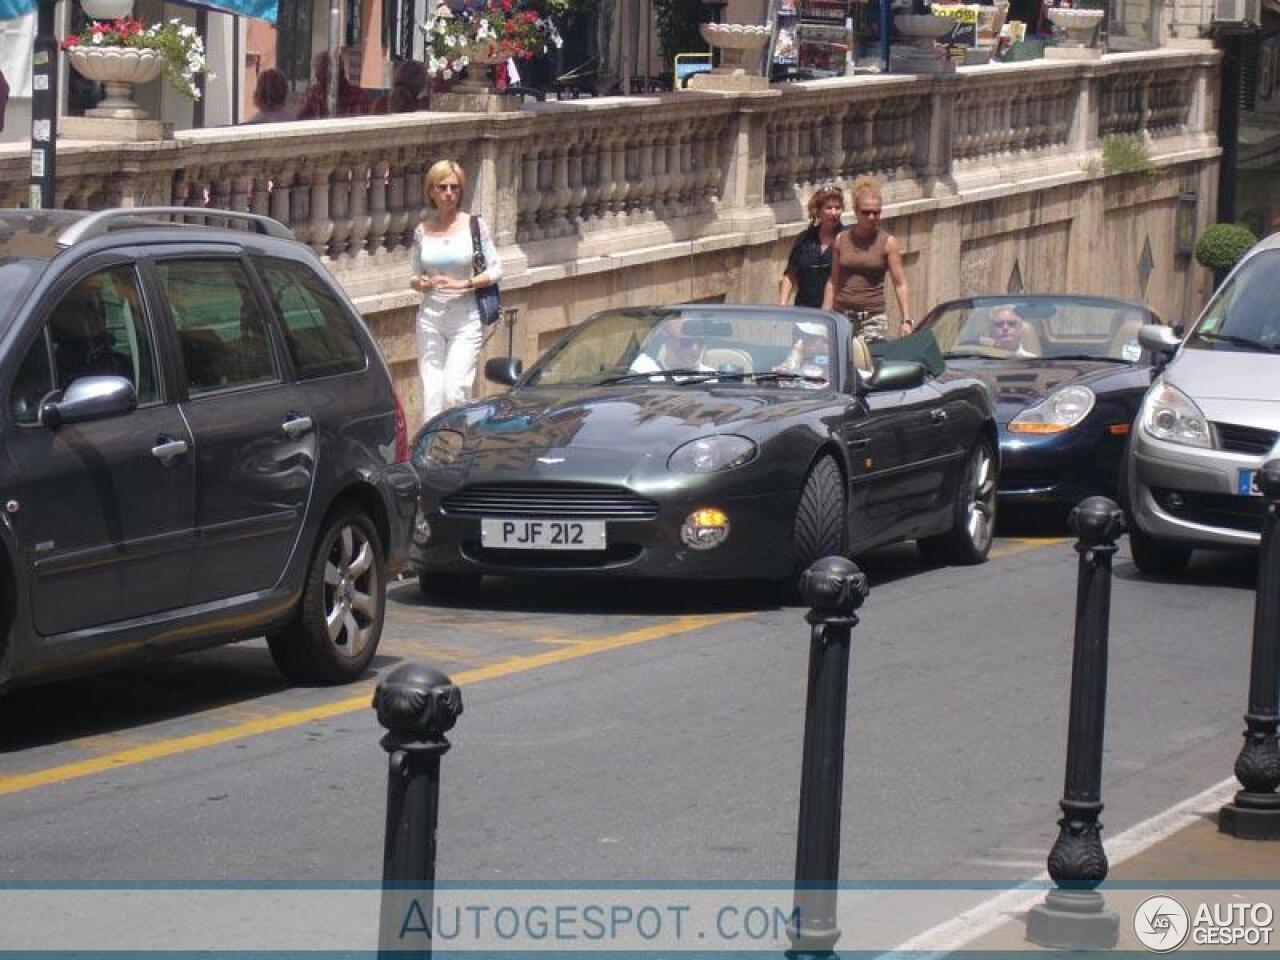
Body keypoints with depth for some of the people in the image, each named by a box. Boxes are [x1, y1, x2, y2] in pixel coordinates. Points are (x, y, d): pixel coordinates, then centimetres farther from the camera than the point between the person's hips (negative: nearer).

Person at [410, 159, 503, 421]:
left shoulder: (474, 226, 0)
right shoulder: (423, 231, 7)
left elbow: (496, 270, 0)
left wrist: (464, 284, -14)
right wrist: (419, 283, -7)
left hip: (466, 320, -3)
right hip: (430, 318, 3)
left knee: (455, 392, -14)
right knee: (431, 394, -2)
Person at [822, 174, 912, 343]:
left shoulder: (887, 242, 1)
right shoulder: (842, 239, 9)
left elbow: (900, 285, -1)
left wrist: (906, 321, -9)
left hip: (873, 317, -3)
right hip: (843, 315, 3)